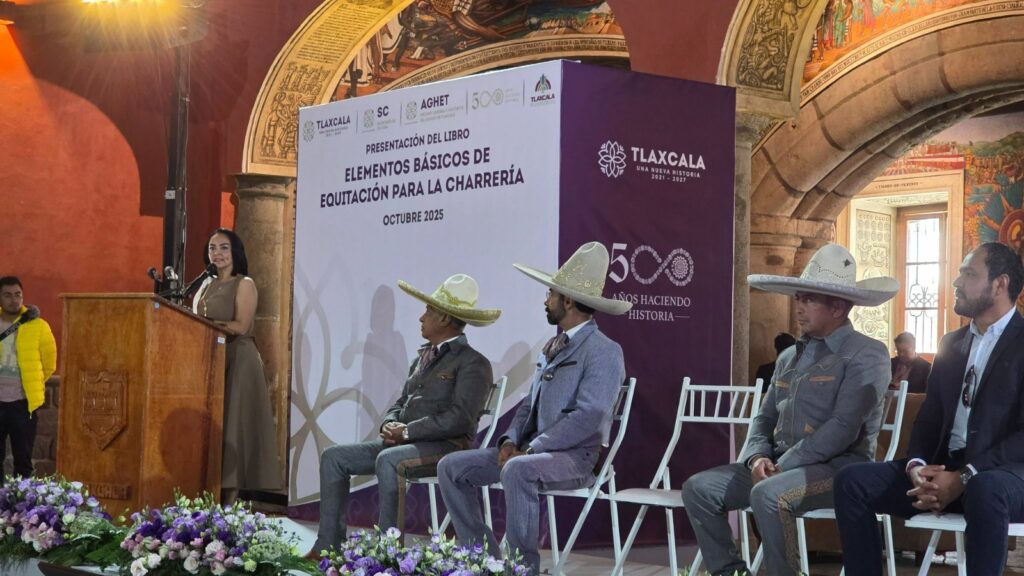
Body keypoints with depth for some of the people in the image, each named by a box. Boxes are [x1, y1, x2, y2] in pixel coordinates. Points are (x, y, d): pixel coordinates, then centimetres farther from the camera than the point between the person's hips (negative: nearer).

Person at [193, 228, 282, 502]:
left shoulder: (244, 284, -2)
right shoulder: (205, 286, 18)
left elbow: (241, 326, -12)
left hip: (237, 361, -6)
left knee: (232, 426, -8)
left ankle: (229, 502, -7)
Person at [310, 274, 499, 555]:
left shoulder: (473, 363, -7)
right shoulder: (424, 356, 21)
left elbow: (460, 418, -19)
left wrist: (407, 431, -17)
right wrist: (389, 424, 0)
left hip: (445, 446, -9)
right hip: (402, 441, 9)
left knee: (388, 460, -37)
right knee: (334, 457, -2)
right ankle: (329, 547, -3)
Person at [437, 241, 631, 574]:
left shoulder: (604, 351, -11)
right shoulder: (551, 348, 17)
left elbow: (589, 417, -22)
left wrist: (529, 450, -21)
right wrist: (510, 441, 0)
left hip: (574, 457, -9)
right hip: (530, 450, 9)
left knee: (517, 470, -39)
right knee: (451, 467, -2)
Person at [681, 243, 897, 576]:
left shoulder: (866, 355, -7)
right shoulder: (789, 356, 18)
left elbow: (843, 428, -18)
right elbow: (765, 418, 18)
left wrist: (783, 465, -18)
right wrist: (758, 457, -5)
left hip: (839, 467, -8)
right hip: (779, 464, 8)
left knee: (768, 494, -35)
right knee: (699, 488, -7)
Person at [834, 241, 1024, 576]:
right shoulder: (952, 344, 17)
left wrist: (964, 478, -23)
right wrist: (917, 466, -8)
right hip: (943, 469, 6)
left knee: (984, 490, -41)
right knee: (852, 481, -13)